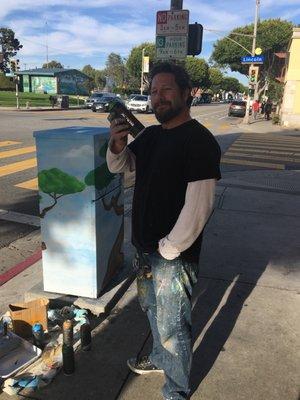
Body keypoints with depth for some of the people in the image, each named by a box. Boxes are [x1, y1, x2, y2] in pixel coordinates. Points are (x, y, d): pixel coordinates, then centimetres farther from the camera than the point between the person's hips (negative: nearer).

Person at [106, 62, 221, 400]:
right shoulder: (151, 135, 6)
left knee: (172, 326, 9)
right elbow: (120, 166, 14)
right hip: (145, 248, 8)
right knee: (152, 309, 27)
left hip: (174, 256, -8)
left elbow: (197, 209, -23)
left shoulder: (199, 141, -20)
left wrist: (167, 250, -17)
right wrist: (116, 144, -7)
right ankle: (160, 358, 53)